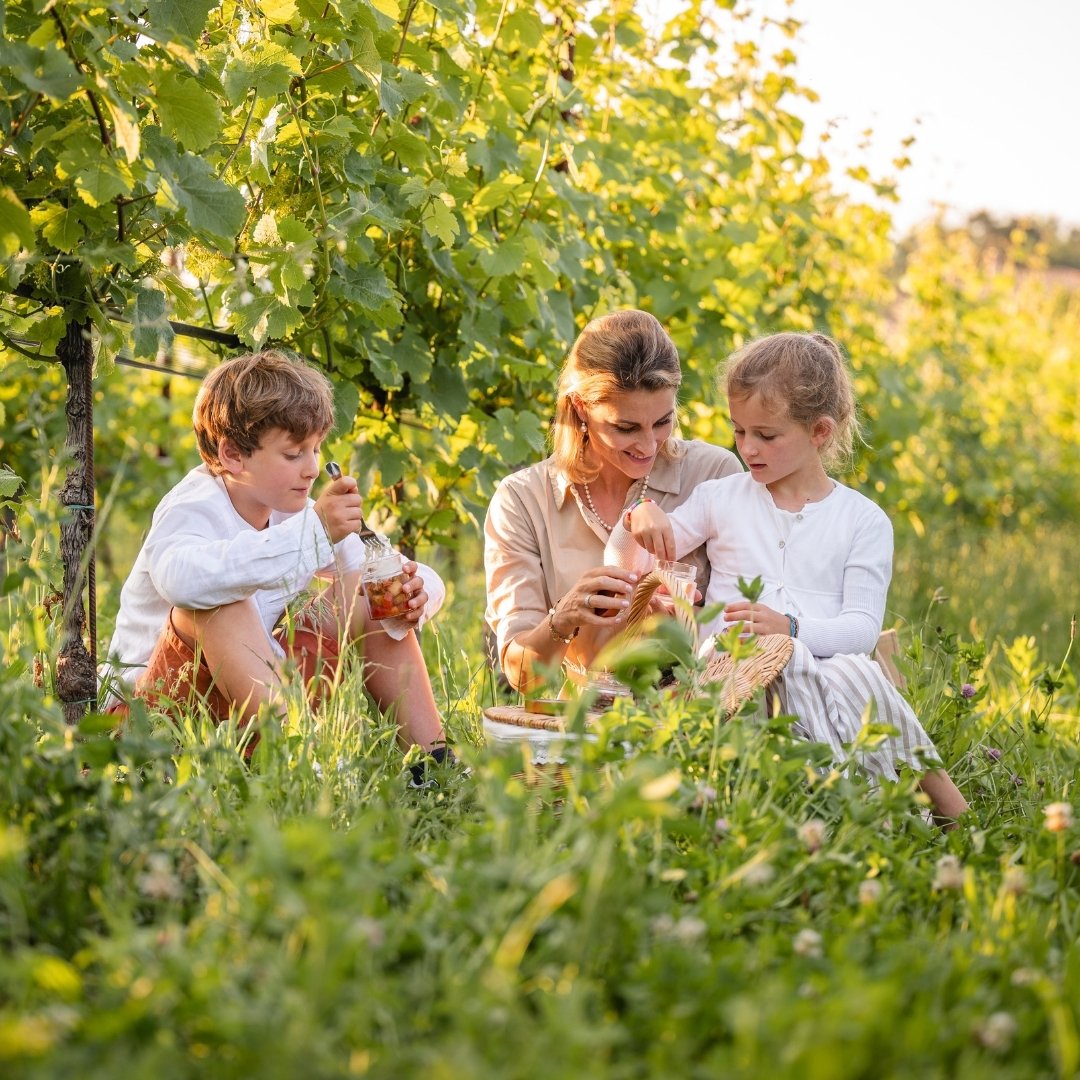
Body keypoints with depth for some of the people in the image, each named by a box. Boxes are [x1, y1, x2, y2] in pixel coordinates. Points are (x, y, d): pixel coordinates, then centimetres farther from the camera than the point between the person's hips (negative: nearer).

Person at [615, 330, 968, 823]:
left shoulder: (863, 520, 11)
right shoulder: (721, 499, 15)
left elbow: (863, 626, 0)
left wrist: (792, 628, -19)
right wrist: (641, 518, -8)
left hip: (825, 666, 1)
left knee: (857, 672, -35)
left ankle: (946, 800, -19)